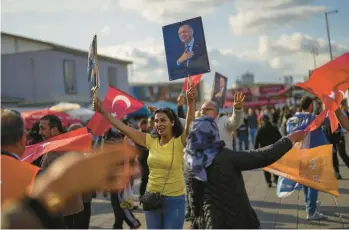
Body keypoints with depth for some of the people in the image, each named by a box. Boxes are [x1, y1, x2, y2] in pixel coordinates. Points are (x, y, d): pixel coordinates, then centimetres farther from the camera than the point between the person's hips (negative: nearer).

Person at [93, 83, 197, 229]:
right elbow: (123, 128, 0)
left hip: (174, 200, -4)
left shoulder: (179, 142, -11)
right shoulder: (151, 141, 0)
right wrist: (102, 111, -4)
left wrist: (191, 102, -46)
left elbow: (189, 124, -29)